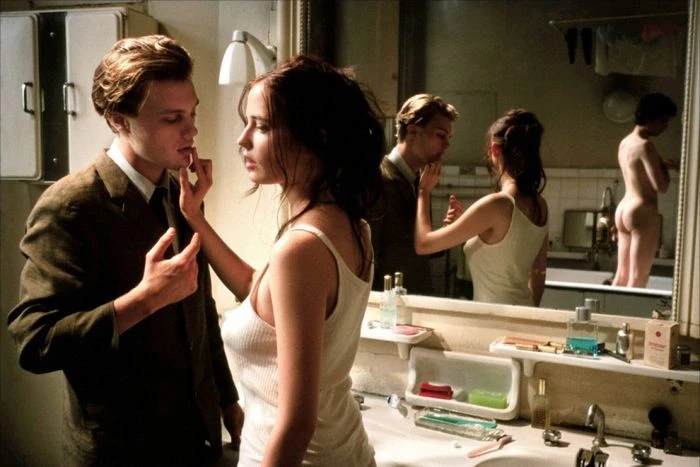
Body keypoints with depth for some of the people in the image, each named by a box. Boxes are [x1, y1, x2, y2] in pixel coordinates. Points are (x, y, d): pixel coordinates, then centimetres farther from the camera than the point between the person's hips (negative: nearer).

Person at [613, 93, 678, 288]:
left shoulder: (625, 142, 11)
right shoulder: (645, 146, -16)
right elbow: (661, 186, -19)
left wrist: (665, 164, 12)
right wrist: (665, 166, -1)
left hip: (624, 209, 9)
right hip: (642, 212, -9)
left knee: (622, 275, 13)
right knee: (637, 278, -4)